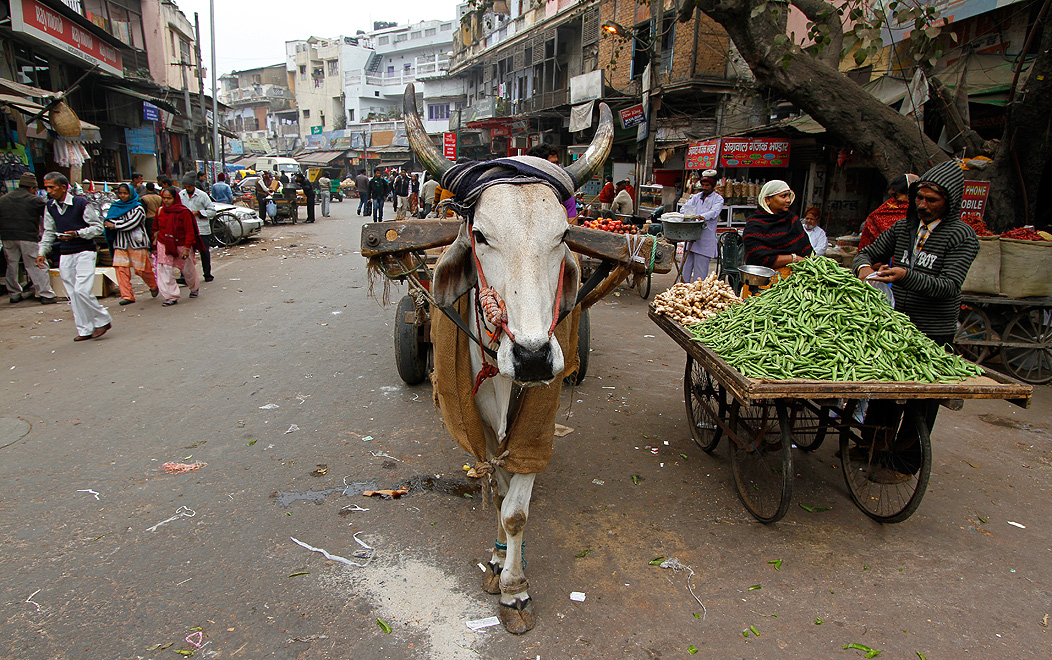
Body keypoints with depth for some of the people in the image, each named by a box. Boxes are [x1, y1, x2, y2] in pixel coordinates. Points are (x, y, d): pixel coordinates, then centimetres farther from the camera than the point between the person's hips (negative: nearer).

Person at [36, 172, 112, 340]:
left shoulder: (81, 203, -9)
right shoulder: (50, 206, 9)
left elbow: (98, 226, -6)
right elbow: (49, 232, 19)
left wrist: (77, 234, -19)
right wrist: (42, 252, 12)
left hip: (84, 252, -6)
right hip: (65, 254, 6)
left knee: (82, 290, -16)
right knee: (73, 294, 6)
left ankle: (103, 320, 4)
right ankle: (84, 330, 13)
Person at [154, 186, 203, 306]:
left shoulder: (183, 212, -13)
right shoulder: (160, 211, 2)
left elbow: (190, 232, -12)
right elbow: (156, 229, 13)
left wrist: (187, 248, -17)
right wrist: (154, 245, 14)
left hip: (181, 245, -3)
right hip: (164, 245, 4)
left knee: (188, 270, 10)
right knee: (164, 270, -7)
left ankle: (194, 288, 40)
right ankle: (171, 297, -3)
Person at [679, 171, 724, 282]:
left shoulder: (718, 199, 3)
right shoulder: (697, 197, 19)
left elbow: (714, 212, -16)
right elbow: (687, 207, 6)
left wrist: (703, 217, -37)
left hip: (706, 239, -5)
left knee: (700, 268, -5)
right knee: (686, 265, 8)